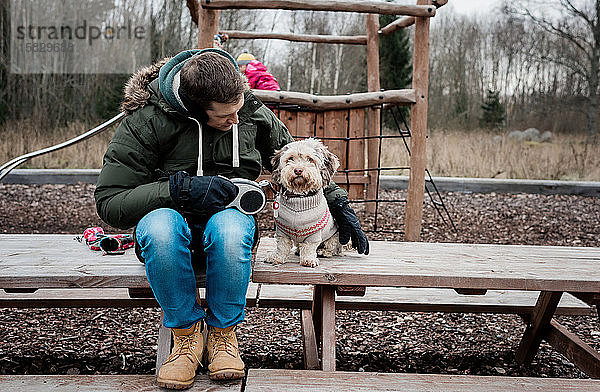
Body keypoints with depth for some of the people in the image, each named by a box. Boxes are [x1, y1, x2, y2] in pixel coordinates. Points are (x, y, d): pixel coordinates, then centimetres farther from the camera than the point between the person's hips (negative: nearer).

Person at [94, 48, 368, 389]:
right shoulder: (147, 120, -12)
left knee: (229, 229, -37)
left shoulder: (253, 114, -1)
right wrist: (180, 189, -25)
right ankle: (187, 333, -15)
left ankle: (224, 334, -13)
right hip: (172, 215, -1)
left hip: (230, 215, 1)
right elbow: (109, 202, -14)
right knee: (161, 227, -39)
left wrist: (339, 203, 11)